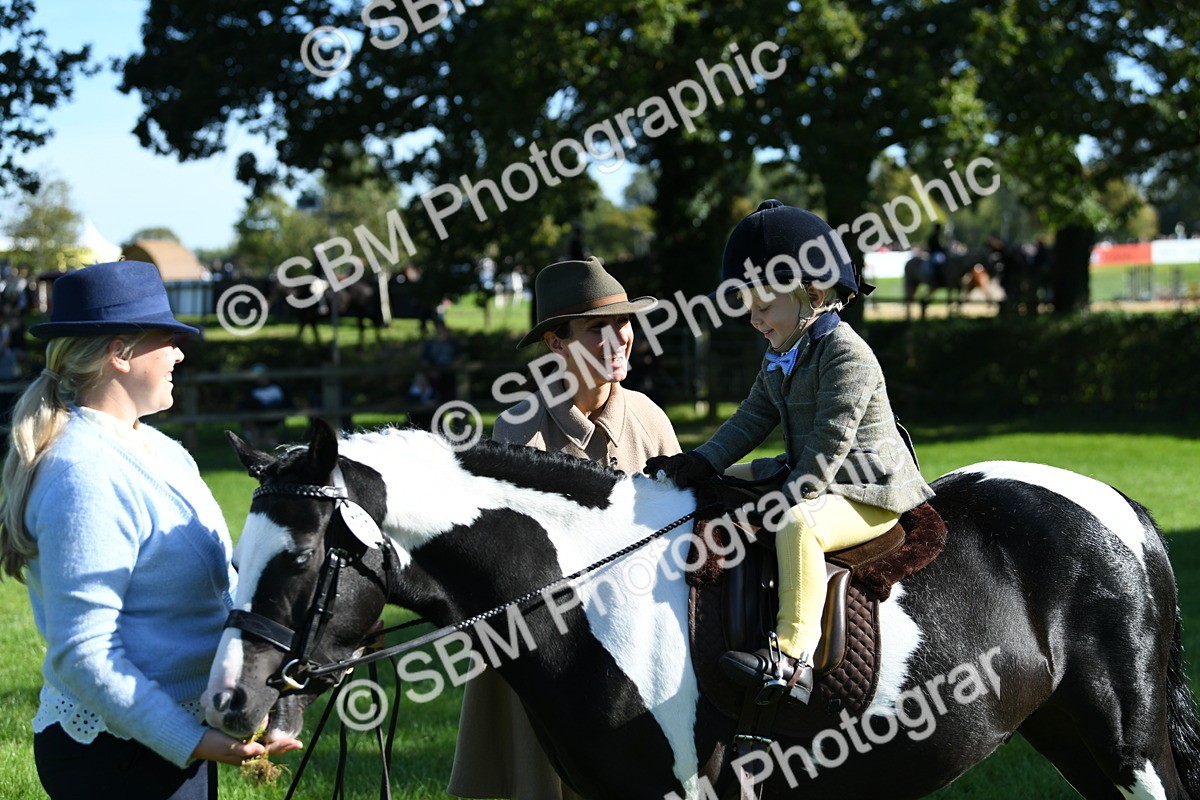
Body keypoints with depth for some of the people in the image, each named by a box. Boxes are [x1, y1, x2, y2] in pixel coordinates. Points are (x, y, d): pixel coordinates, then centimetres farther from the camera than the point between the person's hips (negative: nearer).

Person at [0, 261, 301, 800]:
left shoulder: (156, 449, 8)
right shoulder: (86, 478, -22)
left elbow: (216, 579, 19)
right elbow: (81, 654, -25)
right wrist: (192, 742, -28)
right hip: (116, 752, -10)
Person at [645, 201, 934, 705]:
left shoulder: (848, 354, -18)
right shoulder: (780, 358, 14)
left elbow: (830, 440, -24)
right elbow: (753, 418, 12)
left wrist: (790, 501, -26)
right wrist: (702, 463, -1)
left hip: (869, 493, -11)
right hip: (807, 476, 11)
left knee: (798, 526, -37)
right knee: (727, 488, 16)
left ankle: (793, 659, -44)